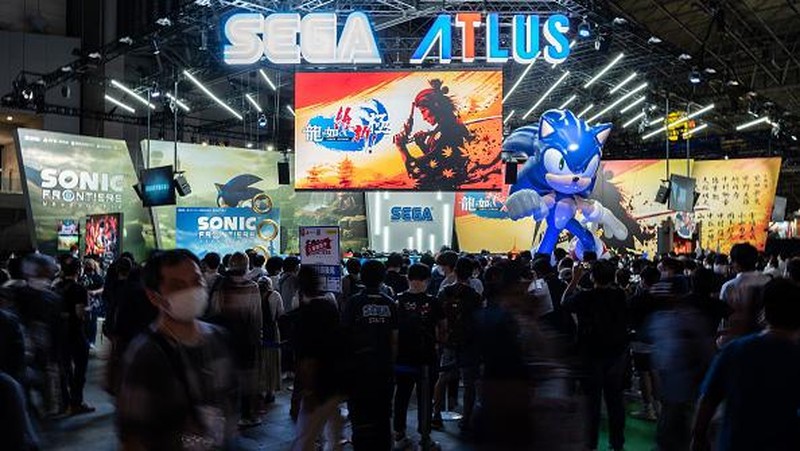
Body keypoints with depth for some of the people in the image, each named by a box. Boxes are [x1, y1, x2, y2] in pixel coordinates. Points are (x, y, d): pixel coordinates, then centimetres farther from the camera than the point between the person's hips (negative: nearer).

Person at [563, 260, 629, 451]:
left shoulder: (584, 297, -19)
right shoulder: (621, 296, -10)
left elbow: (564, 303, 0)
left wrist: (575, 280, 2)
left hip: (591, 356, -2)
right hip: (617, 354, 3)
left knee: (591, 400, 9)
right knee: (615, 399, 14)